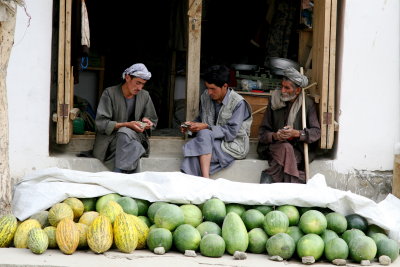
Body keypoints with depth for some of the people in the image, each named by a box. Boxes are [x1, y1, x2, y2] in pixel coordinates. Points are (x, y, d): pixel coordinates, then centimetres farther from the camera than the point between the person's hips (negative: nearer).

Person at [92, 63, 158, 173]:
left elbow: (153, 121, 22)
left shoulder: (145, 96, 12)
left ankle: (118, 174, -39)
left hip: (135, 137, 3)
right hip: (111, 138, -3)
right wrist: (127, 125, -20)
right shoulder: (109, 93, -2)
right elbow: (101, 123, -10)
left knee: (124, 132, -34)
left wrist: (147, 122, -5)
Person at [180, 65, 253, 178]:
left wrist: (206, 127, -22)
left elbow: (231, 132, -19)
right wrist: (192, 124, -4)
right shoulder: (205, 96, 4)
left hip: (233, 143, -5)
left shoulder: (238, 103, -14)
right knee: (204, 134, -30)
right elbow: (201, 118, 18)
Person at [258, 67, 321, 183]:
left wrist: (296, 133, -20)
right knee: (286, 148, -34)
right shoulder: (274, 101, 6)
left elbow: (316, 132, -3)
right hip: (274, 146, 1)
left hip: (297, 149, -1)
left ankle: (269, 176, -20)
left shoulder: (307, 104, 2)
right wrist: (275, 136, -17)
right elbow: (262, 132, 5)